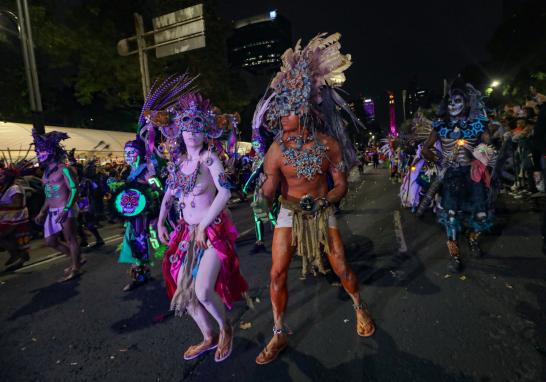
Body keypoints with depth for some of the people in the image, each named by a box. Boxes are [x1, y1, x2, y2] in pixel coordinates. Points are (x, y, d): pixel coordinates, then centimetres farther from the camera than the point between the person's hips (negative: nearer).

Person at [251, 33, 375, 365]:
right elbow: (269, 189, -10)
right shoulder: (276, 150, -13)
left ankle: (360, 308, 41)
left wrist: (323, 201, -24)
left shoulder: (328, 144, -12)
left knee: (342, 269, 7)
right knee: (277, 274, -3)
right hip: (290, 213, 1)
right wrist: (262, 202, -33)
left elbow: (342, 185, -6)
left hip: (322, 211, 0)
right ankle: (280, 334, 19)